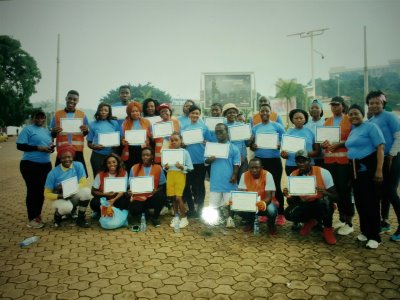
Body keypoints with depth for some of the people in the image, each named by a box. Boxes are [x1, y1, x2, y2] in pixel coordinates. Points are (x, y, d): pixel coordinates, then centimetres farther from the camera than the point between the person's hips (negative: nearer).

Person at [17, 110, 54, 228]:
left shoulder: (46, 131, 15)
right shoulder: (27, 129, -5)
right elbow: (20, 146, -11)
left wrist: (51, 148, -2)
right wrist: (38, 148, -19)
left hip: (46, 165, 6)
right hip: (30, 165, -6)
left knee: (41, 190, 12)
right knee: (32, 190, -1)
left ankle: (38, 215, 25)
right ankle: (31, 219, 9)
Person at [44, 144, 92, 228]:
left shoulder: (78, 166, -12)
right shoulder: (53, 173, -16)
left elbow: (83, 183, -12)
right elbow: (47, 194, -10)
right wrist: (60, 196, -28)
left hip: (74, 196, 2)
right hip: (60, 198, -2)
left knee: (86, 191, -29)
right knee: (66, 207, -36)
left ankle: (80, 218, -6)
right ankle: (58, 215, 5)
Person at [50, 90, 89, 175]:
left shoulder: (82, 115, 8)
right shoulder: (57, 114, 7)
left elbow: (86, 134, 12)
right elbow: (52, 135, 10)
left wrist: (86, 130, -11)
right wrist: (54, 132, -13)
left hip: (78, 151, 0)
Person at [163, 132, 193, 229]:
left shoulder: (185, 152, -2)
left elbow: (190, 167, -3)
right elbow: (164, 167, 12)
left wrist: (181, 167, -19)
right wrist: (165, 167, -9)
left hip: (180, 175, -4)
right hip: (170, 176, 4)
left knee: (178, 197, -8)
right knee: (173, 197, 7)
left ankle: (184, 218, 6)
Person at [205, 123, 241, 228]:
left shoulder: (233, 148, -2)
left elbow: (236, 164, -4)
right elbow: (205, 161, 8)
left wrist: (234, 175, -16)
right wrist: (209, 159, -14)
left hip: (228, 180, -3)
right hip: (216, 180, 3)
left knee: (229, 202, 7)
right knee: (215, 202, 10)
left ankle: (230, 218, 24)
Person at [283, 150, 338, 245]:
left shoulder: (323, 172, -16)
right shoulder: (293, 175, -8)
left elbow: (335, 196, -14)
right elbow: (292, 202, -5)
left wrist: (325, 193, -36)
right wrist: (288, 196, -29)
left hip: (322, 205, -2)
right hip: (304, 206, 3)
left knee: (325, 200, -37)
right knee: (289, 213, -27)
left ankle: (328, 229, -8)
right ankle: (310, 222, 8)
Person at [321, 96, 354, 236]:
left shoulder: (350, 120, 0)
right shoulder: (327, 121, 15)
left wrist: (339, 144, -18)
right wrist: (323, 144, -6)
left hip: (344, 159, -5)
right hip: (329, 159, 5)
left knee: (345, 189, -4)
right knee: (335, 189, 9)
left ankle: (349, 222, 6)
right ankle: (342, 218, 23)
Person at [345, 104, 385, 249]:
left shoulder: (370, 127, -8)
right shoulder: (352, 131, 14)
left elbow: (380, 147, -16)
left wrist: (379, 170, -23)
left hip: (369, 169, -8)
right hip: (356, 170, 8)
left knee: (371, 202, -4)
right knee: (359, 201, 11)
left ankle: (374, 236, 6)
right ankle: (365, 231, 24)